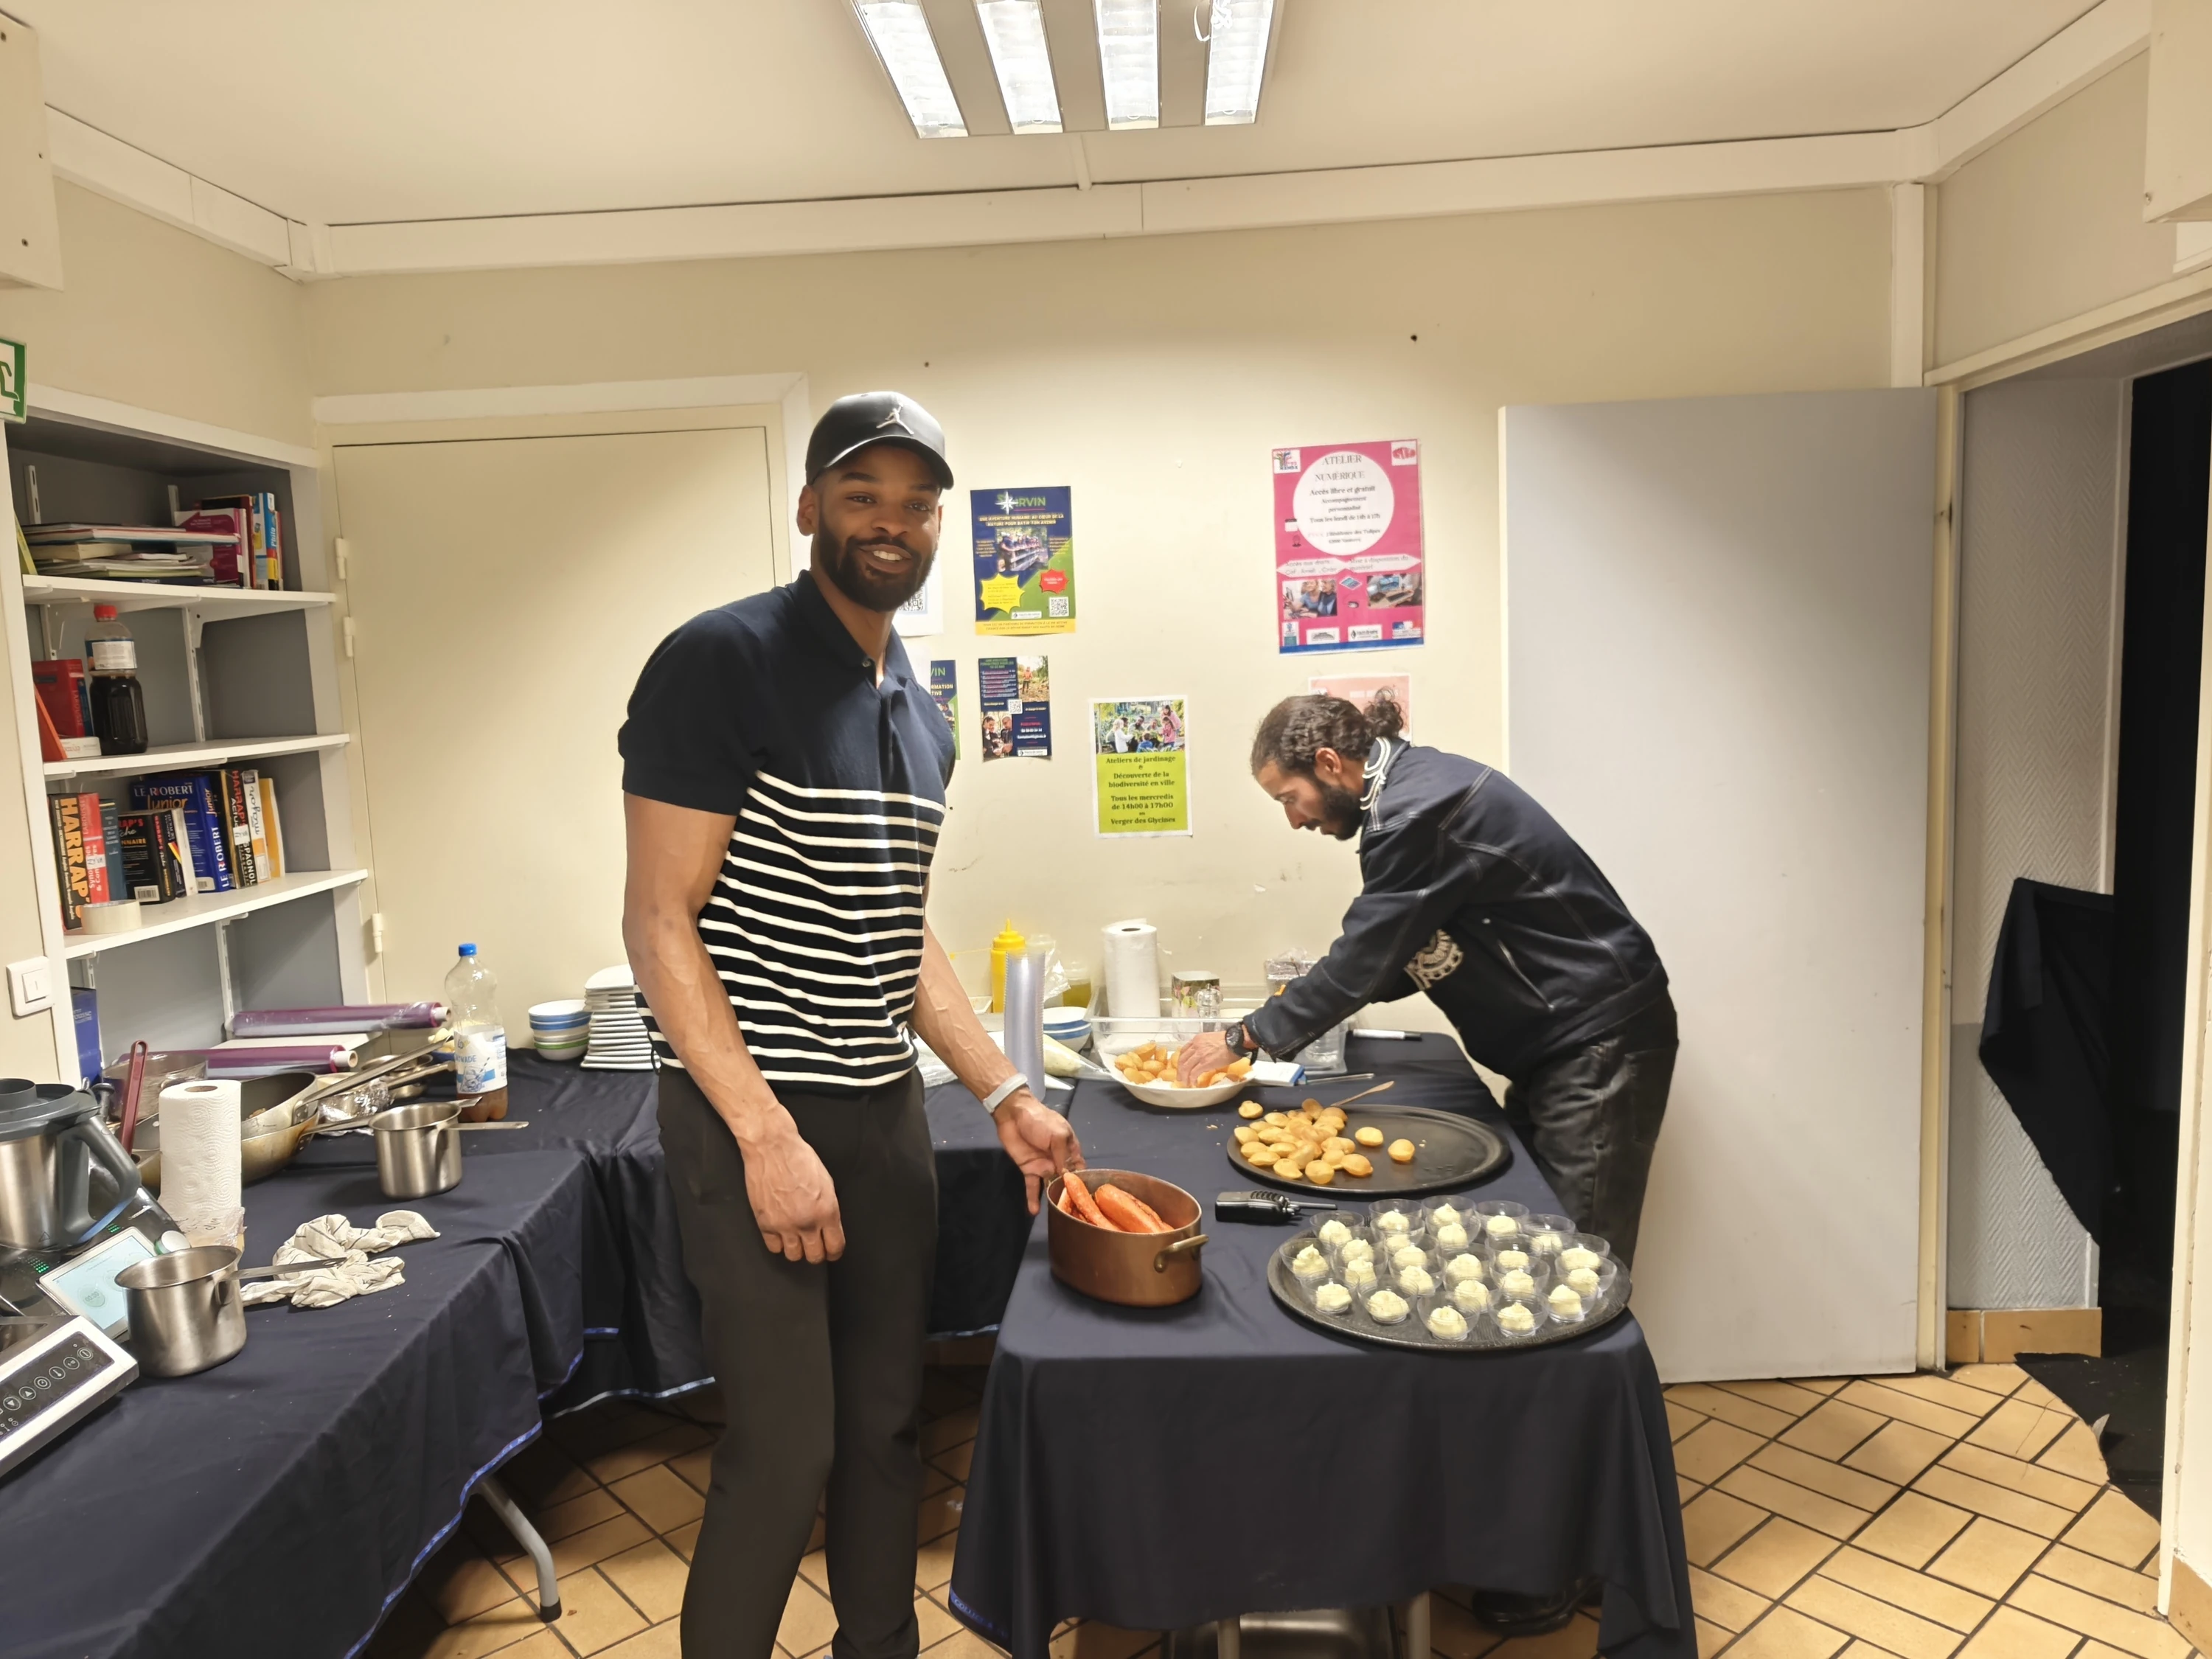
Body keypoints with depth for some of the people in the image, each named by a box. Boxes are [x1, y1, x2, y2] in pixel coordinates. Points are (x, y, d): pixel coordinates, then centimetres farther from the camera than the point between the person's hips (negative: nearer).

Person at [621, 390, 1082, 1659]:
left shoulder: (923, 718, 11)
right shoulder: (722, 662, -12)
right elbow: (660, 921, -15)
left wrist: (1007, 1096, 10)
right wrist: (768, 1137, -20)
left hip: (888, 1106, 7)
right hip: (751, 1111, -7)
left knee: (889, 1422, 16)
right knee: (787, 1447, 0)